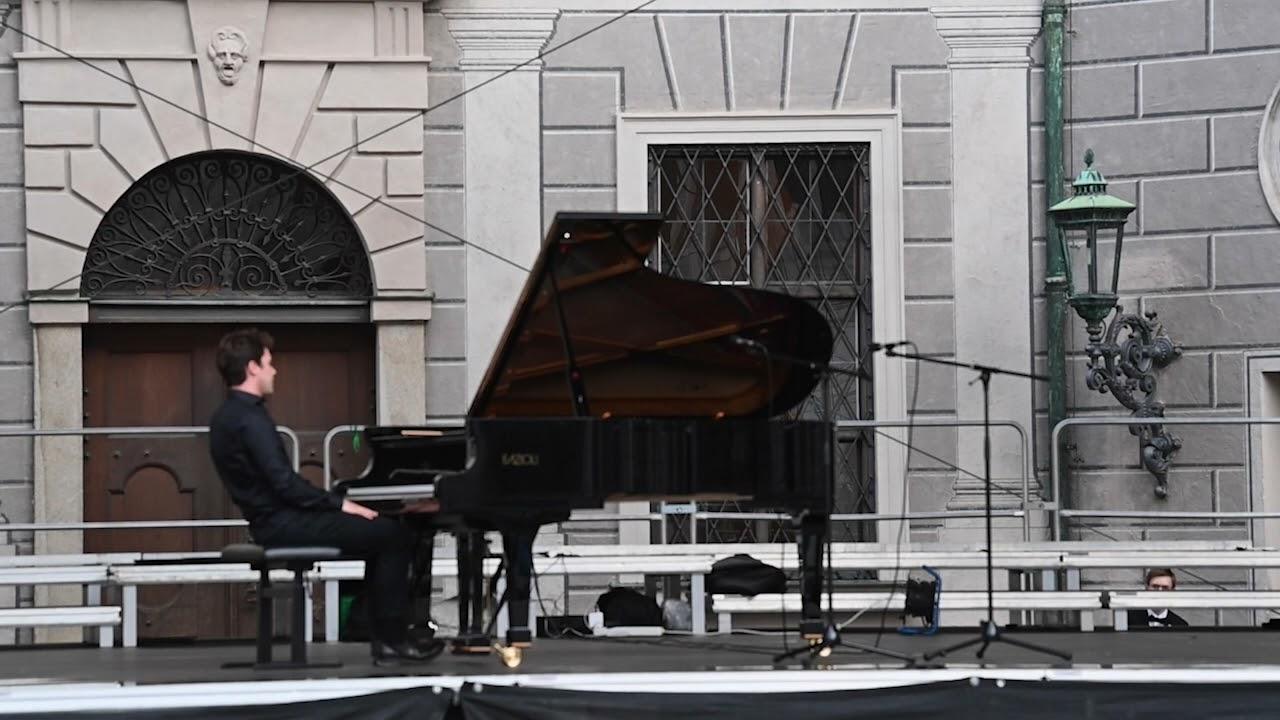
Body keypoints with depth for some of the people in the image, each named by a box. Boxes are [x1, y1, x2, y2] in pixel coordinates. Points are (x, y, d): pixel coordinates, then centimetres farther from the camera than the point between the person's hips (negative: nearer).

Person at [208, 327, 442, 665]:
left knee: (382, 534, 15)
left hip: (273, 519, 10)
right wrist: (340, 504, -14)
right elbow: (285, 484, -24)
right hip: (284, 525, -10)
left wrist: (334, 503, 11)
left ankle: (384, 637, 9)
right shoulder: (250, 418, -19)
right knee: (394, 536, -9)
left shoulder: (229, 416, 14)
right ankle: (392, 640, -5)